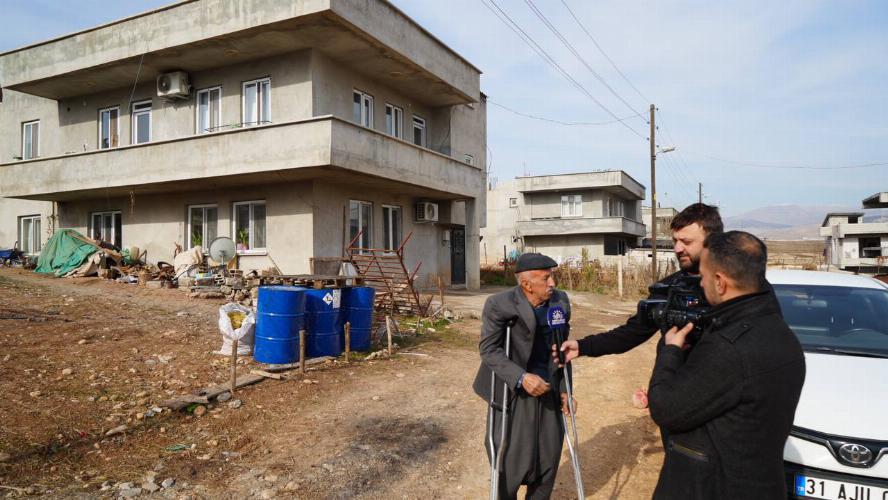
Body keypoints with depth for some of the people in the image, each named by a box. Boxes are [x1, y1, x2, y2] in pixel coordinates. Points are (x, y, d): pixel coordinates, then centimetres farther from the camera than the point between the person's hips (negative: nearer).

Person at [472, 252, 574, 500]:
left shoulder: (561, 301, -2)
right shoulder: (499, 304, -17)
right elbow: (488, 349, -17)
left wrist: (564, 388, 8)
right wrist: (522, 377, -28)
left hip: (549, 386, 4)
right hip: (512, 389, -4)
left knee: (549, 453, 12)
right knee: (512, 455, 4)